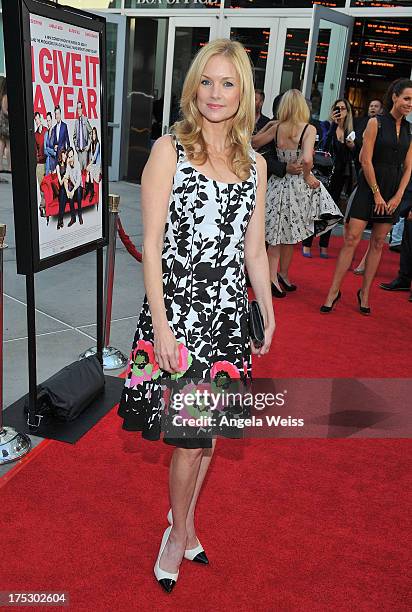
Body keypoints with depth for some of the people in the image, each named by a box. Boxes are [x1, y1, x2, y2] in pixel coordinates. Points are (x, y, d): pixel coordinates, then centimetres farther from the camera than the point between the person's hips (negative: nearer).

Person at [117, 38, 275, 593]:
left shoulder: (254, 164, 9)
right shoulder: (169, 150, -4)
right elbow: (151, 242, -9)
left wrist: (268, 313, 14)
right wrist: (159, 323, -14)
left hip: (228, 313, 5)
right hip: (178, 310, -4)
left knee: (207, 428, 14)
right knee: (190, 435, 2)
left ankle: (182, 521, 37)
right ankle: (181, 531, 29)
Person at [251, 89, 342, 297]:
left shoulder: (276, 127, -3)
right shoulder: (309, 129, -13)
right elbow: (307, 159, -26)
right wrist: (307, 176, -9)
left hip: (277, 184, 3)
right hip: (298, 185, -2)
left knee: (277, 234, 13)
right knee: (290, 234, 15)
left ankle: (273, 276, 4)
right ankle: (283, 275, 25)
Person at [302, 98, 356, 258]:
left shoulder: (350, 131, 9)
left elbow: (353, 156, 13)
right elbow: (325, 145, -21)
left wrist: (352, 146, -6)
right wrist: (334, 123, -20)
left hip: (341, 175, 4)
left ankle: (324, 246, 14)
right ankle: (307, 245, 4)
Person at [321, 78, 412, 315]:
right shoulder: (376, 123, -3)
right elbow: (366, 160, -8)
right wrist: (377, 194, -9)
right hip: (369, 187, -4)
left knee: (378, 243, 6)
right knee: (352, 238, -8)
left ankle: (365, 293, 15)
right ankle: (334, 291, 0)